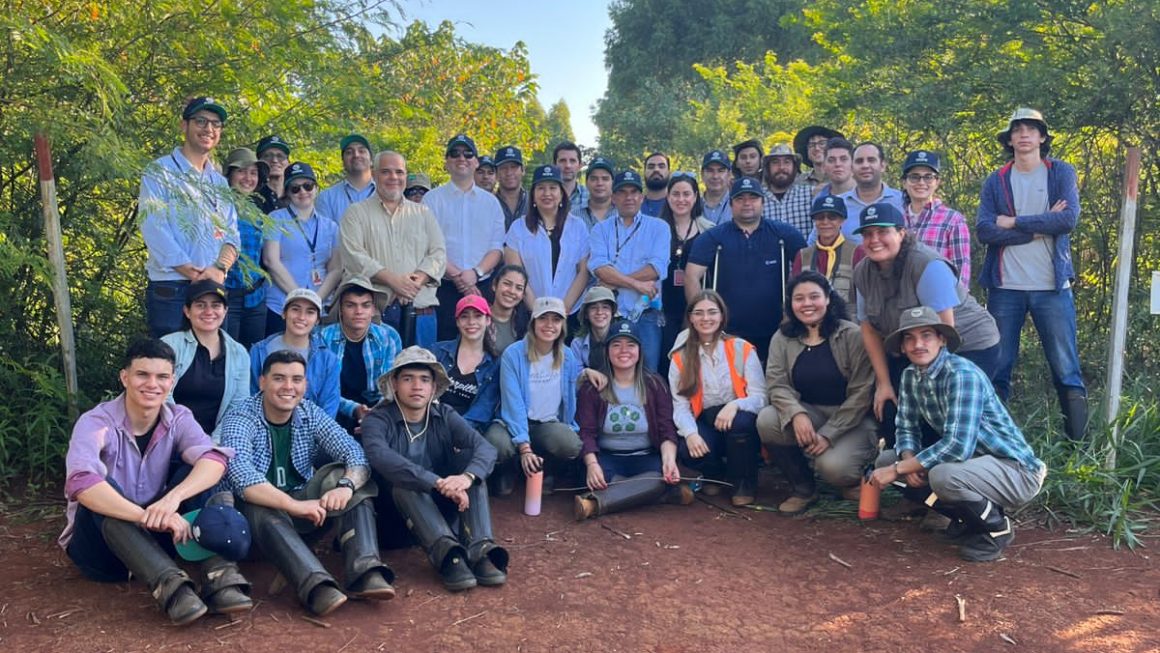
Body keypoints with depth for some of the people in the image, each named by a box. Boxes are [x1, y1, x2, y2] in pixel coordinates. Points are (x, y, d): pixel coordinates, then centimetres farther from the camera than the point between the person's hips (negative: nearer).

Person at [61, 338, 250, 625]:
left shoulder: (178, 419, -5)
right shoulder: (96, 423, -16)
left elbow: (215, 458, -25)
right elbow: (81, 481, -36)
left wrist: (173, 497, -44)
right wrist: (146, 516, -48)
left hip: (157, 537, 3)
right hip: (99, 545, -3)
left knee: (191, 471, -18)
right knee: (101, 491, -32)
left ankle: (218, 575, -33)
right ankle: (170, 584, -47)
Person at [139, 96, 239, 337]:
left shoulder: (219, 182, 19)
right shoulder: (159, 172, 0)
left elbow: (231, 233, 10)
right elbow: (155, 231, -10)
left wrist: (220, 268, -11)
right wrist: (196, 275, -15)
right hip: (171, 292, -5)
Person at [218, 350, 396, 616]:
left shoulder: (312, 415, 0)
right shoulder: (239, 420, -12)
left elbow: (355, 454, -12)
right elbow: (239, 475, -30)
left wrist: (346, 485, -35)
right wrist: (294, 505, -42)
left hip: (307, 511, 4)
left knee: (356, 483, -18)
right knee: (259, 507, -36)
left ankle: (365, 572, -35)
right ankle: (317, 586, -53)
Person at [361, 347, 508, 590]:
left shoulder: (445, 416, -2)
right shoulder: (378, 420, -13)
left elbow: (486, 448, -19)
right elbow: (380, 457, -36)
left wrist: (467, 477, -42)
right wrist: (438, 483, -46)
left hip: (444, 506, 3)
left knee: (470, 456, -19)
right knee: (403, 480, -32)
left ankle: (479, 550, -33)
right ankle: (446, 553, -48)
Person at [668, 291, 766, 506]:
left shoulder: (742, 349, -2)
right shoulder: (681, 357, 3)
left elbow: (760, 397, -8)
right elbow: (680, 405, -6)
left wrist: (735, 405, -30)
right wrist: (690, 433, -26)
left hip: (740, 425, -1)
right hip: (706, 425, 1)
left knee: (741, 421, -36)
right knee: (688, 450, -32)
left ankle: (744, 484, -8)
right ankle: (717, 476, 7)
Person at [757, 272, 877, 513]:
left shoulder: (853, 336, -10)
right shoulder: (782, 338, 3)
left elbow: (861, 393, -13)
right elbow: (777, 384, -8)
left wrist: (828, 434, -20)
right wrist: (796, 413, -30)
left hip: (851, 419, -4)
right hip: (809, 413, 4)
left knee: (832, 466, -32)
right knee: (766, 420, -26)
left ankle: (852, 479, 10)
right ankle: (803, 488, -2)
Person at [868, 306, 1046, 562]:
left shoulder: (963, 374, -25)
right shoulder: (910, 376, 0)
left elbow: (958, 446, -33)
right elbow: (907, 429, 5)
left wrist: (898, 470, -27)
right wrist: (908, 460, -18)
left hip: (1014, 470, -8)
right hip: (971, 462, 8)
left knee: (944, 476, -37)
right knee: (885, 461, -1)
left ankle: (997, 526, -5)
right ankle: (968, 518, 10)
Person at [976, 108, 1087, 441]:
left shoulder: (1062, 173, 5)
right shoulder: (995, 182, 7)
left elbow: (1069, 218, -11)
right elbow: (985, 231, -7)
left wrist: (1014, 222, -9)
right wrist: (1039, 228, -11)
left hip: (1052, 287, -1)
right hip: (1005, 287, 1)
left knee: (1066, 368, 2)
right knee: (997, 369, 5)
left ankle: (1080, 441, 10)